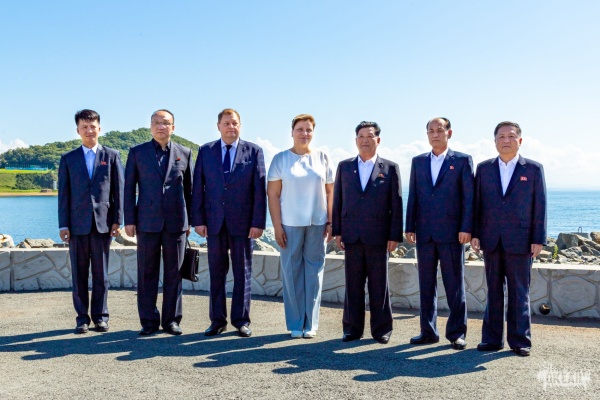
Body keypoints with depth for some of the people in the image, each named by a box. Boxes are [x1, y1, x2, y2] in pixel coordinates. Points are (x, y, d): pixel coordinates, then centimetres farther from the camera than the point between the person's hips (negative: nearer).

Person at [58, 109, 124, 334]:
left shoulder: (112, 156, 7)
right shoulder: (68, 159, 9)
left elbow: (118, 189, 3)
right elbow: (63, 194, 6)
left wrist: (117, 220, -3)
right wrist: (63, 225, 0)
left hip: (103, 223, -1)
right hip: (77, 224, 1)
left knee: (101, 274, 5)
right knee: (79, 274, 5)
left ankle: (100, 317, 14)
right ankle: (82, 318, 14)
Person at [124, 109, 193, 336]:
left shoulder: (184, 153, 9)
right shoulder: (137, 153, 7)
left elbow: (189, 189, 11)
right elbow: (129, 188, 5)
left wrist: (190, 219, 9)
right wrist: (129, 220, -1)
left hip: (176, 222, 1)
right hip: (147, 222, 0)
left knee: (173, 273, 5)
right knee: (147, 273, 4)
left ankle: (171, 320, 15)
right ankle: (149, 321, 14)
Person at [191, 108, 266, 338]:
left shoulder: (254, 151, 1)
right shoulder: (205, 151, 7)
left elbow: (260, 189, -3)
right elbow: (198, 187, 5)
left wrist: (258, 222, -9)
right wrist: (198, 220, -2)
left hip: (243, 222, -1)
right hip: (214, 222, 2)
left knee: (243, 272, 6)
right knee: (216, 272, 7)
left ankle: (241, 320, 17)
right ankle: (217, 320, 18)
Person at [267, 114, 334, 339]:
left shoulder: (322, 158, 8)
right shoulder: (280, 159, 3)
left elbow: (330, 192, 8)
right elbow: (273, 194, -1)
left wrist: (331, 222, 1)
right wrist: (277, 226, -7)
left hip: (317, 224, 1)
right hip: (290, 224, -1)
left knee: (314, 272, 4)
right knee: (292, 272, 3)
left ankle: (310, 324, 15)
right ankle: (295, 324, 15)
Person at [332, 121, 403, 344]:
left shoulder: (390, 168, 5)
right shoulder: (344, 167, 12)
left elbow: (396, 204, 1)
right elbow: (337, 200, 10)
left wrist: (395, 236, -5)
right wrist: (337, 231, 3)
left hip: (378, 236, -2)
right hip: (351, 235, 2)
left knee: (379, 285, 5)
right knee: (353, 284, 6)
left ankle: (381, 329, 15)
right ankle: (352, 328, 16)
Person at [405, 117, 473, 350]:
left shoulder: (462, 161, 3)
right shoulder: (418, 162, 13)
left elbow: (469, 197, -2)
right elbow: (412, 196, 11)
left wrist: (466, 228, -11)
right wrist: (410, 227, 6)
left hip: (451, 233, -4)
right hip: (424, 233, 4)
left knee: (454, 285, 3)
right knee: (426, 285, 9)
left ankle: (457, 333, 12)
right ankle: (428, 332, 18)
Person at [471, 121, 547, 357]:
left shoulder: (533, 169, 3)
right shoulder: (484, 168, 8)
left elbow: (540, 206, 0)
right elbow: (477, 203, 8)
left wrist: (538, 240, -5)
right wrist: (475, 233, 2)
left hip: (520, 242, -2)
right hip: (491, 241, 2)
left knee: (519, 293, 4)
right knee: (493, 292, 8)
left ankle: (520, 341, 14)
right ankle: (492, 338, 16)